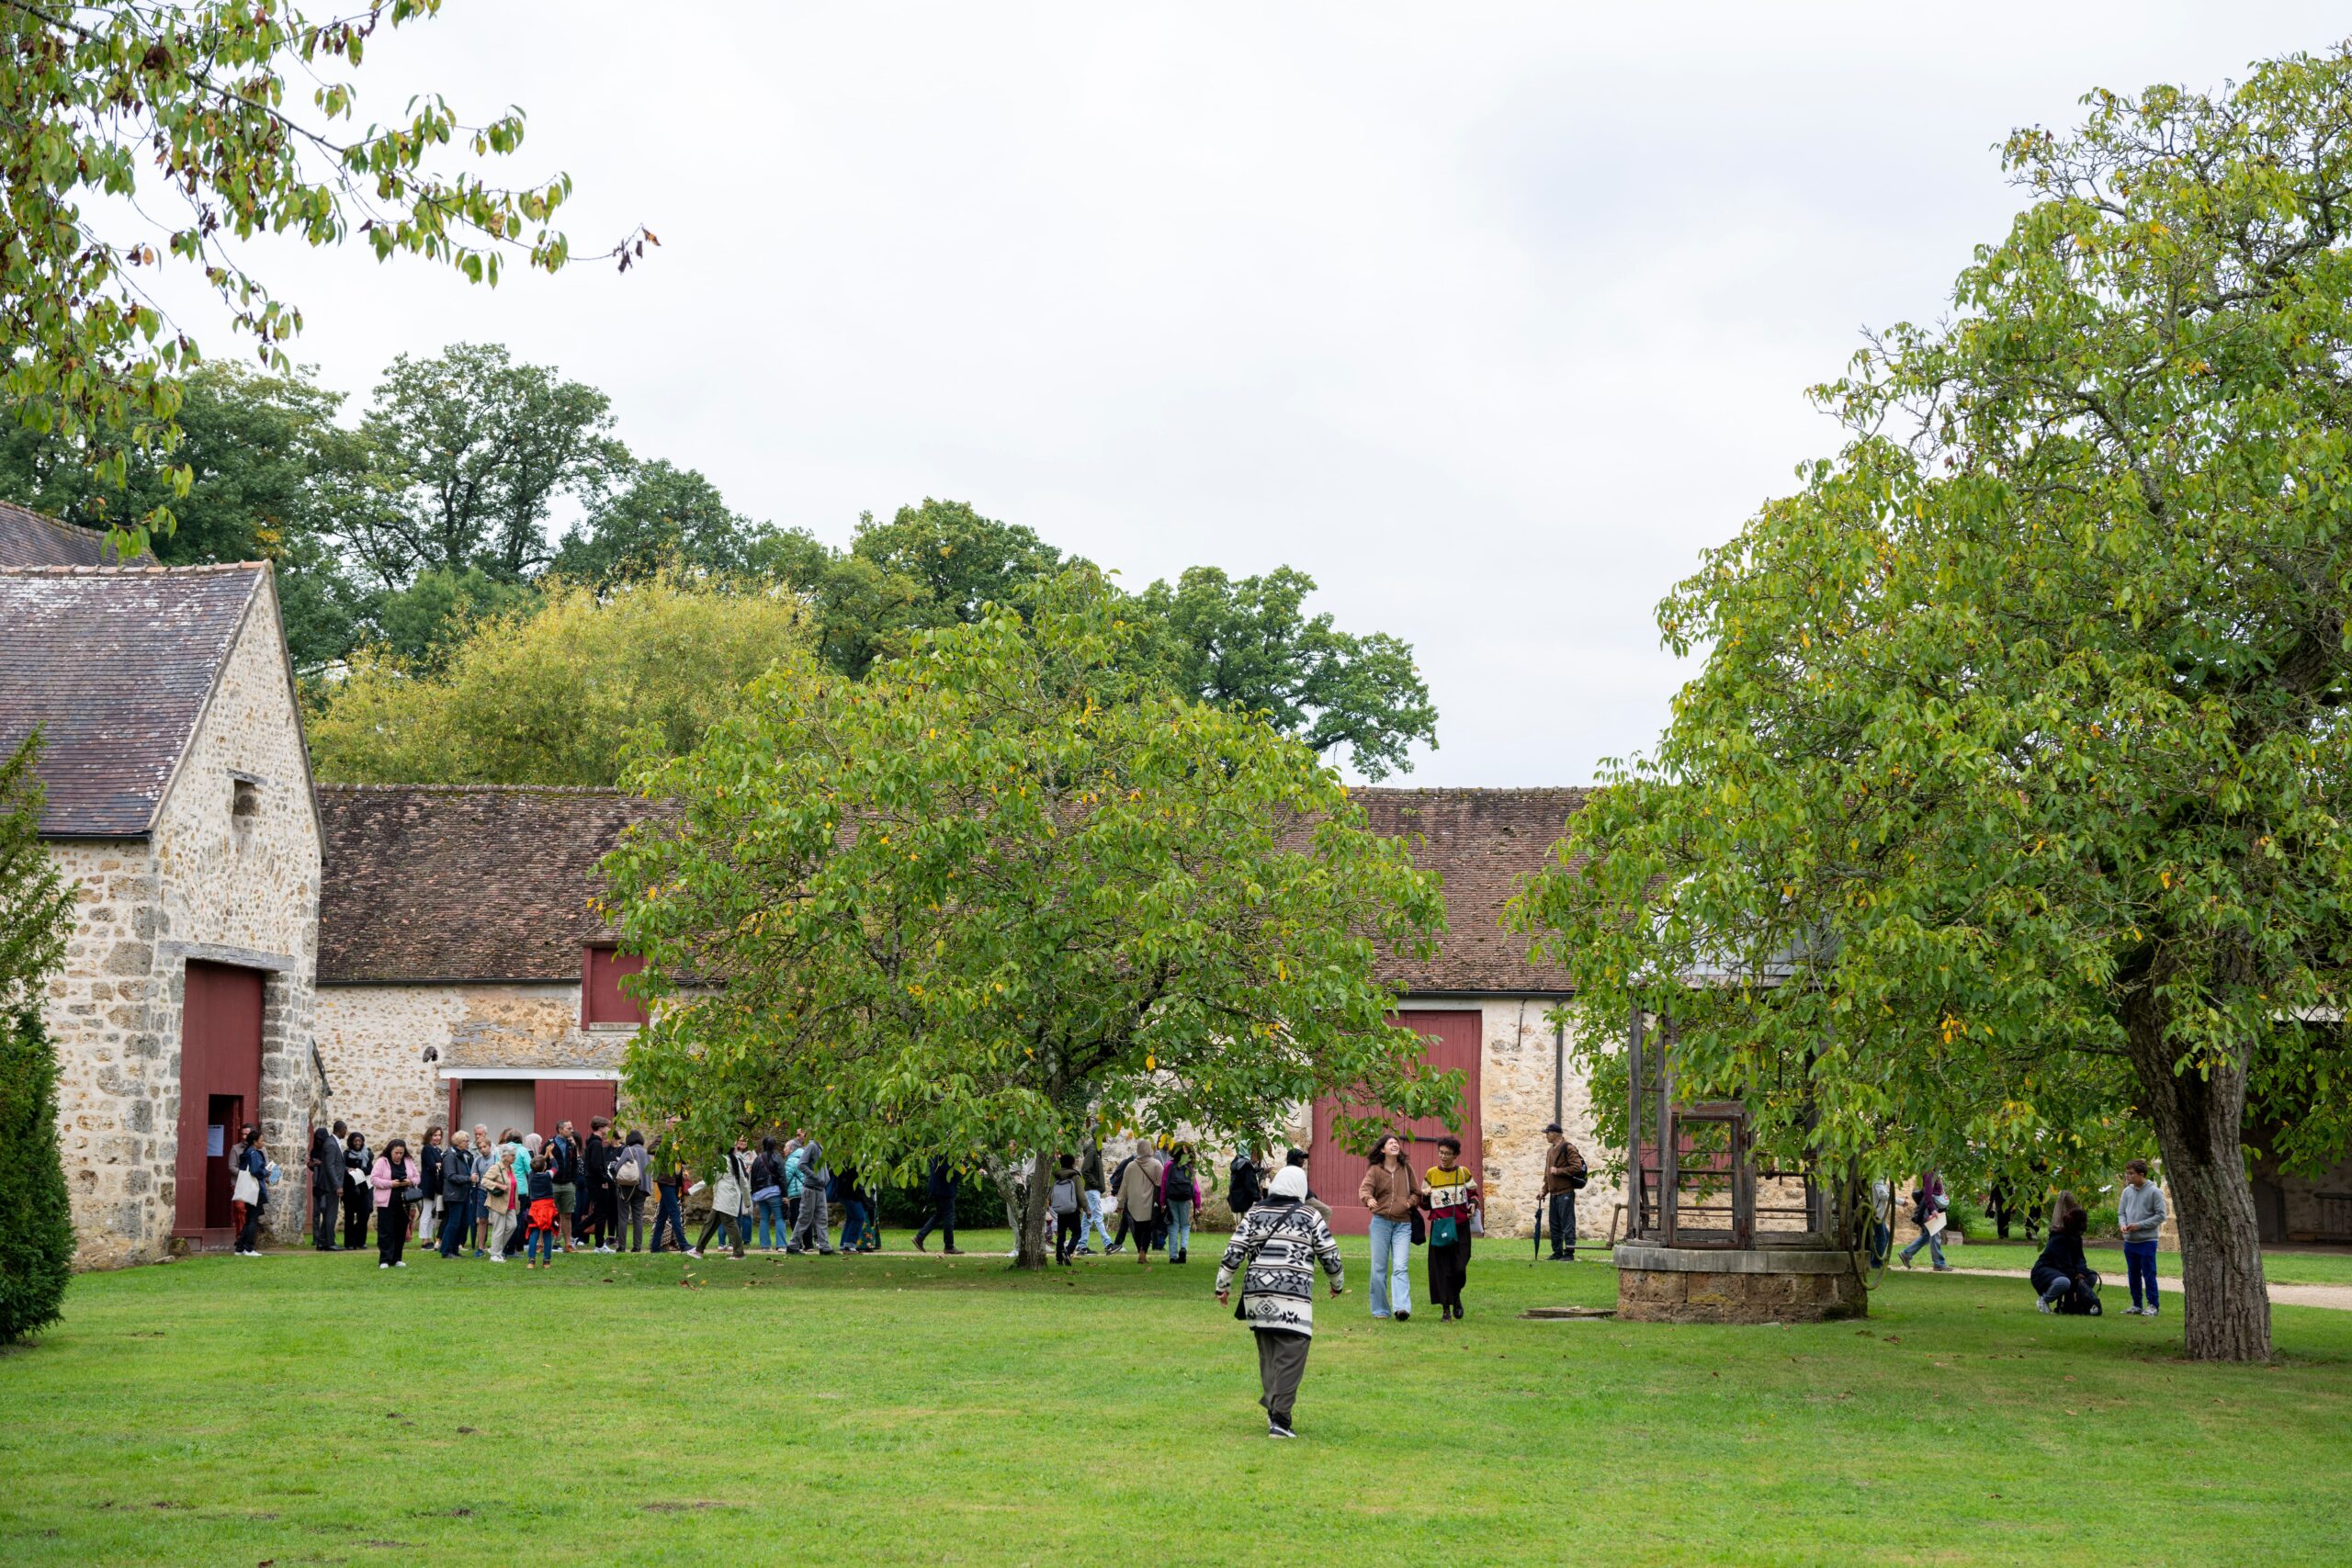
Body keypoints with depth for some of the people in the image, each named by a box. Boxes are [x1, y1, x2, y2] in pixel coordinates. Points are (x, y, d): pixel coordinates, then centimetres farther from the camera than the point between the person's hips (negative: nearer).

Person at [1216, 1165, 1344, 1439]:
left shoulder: (1254, 1215, 12)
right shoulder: (1310, 1218, 4)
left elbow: (1233, 1254, 7)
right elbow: (1330, 1257, 8)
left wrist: (1223, 1285, 17)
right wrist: (1338, 1284, 26)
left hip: (1256, 1294, 4)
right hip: (1293, 1296, -4)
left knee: (1268, 1354, 16)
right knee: (1290, 1357, -5)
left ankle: (1273, 1408, 14)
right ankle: (1279, 1419, -11)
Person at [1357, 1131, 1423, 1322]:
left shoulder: (1406, 1168, 9)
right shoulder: (1375, 1170, 1)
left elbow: (1417, 1192, 16)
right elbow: (1364, 1188, -15)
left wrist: (1409, 1203, -5)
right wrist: (1368, 1199, -37)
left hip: (1403, 1224, 1)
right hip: (1381, 1222, -1)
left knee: (1401, 1267, -12)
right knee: (1379, 1268, 3)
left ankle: (1402, 1308, -23)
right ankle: (1380, 1310, 12)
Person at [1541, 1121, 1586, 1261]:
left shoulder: (1568, 1149, -9)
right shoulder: (1551, 1151, 19)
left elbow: (1577, 1167, -18)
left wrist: (1558, 1171, -16)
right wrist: (1544, 1190, 19)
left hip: (1565, 1193, -9)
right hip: (1553, 1193, 9)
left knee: (1567, 1223, -8)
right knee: (1555, 1224, 11)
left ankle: (1569, 1253, -7)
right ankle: (1558, 1253, 17)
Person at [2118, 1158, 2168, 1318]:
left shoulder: (2154, 1192, -9)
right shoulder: (2127, 1191, 6)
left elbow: (2160, 1216, -10)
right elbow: (2121, 1213, 13)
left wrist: (2139, 1225, -15)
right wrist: (2123, 1224, -9)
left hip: (2147, 1240, -6)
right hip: (2130, 1241, 6)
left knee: (2149, 1274, -3)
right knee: (2133, 1274, 12)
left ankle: (2153, 1305, 5)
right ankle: (2136, 1305, 20)